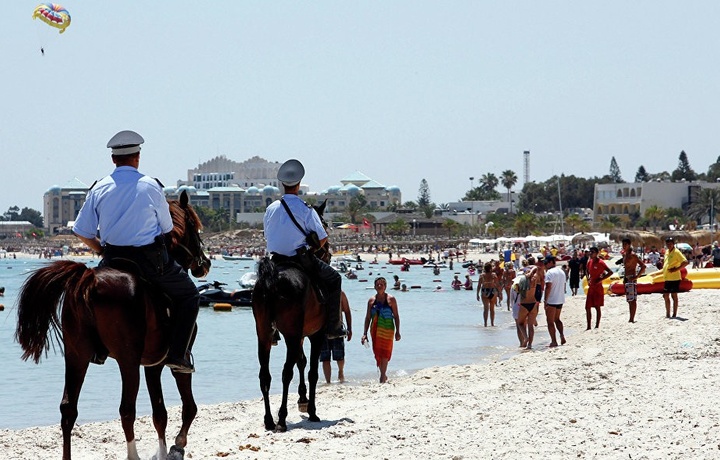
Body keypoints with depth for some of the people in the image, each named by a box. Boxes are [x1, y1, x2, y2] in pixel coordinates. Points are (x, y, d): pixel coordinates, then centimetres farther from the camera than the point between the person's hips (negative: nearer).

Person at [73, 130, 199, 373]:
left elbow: (82, 233, 3)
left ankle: (98, 349, 26)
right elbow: (167, 227, 3)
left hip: (112, 260, 3)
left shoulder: (99, 189, 1)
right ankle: (178, 355, 2)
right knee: (188, 295, 14)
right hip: (151, 259, -3)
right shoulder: (150, 186, -5)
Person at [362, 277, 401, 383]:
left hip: (387, 330, -3)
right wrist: (365, 333, 5)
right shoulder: (371, 300, 7)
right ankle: (383, 375, 20)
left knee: (385, 353, -9)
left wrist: (397, 332, -5)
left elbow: (396, 316, 1)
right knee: (377, 353, 6)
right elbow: (368, 318, 10)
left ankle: (383, 376, -8)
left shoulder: (391, 299, -1)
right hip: (375, 330, 3)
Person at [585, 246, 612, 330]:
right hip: (591, 287, 7)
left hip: (598, 288, -7)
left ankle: (597, 326, 6)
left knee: (597, 307, 0)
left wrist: (600, 279, -20)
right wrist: (588, 278, 10)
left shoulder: (600, 262, -14)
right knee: (587, 307, 5)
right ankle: (588, 326, 10)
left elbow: (610, 272, -18)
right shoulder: (589, 262, 8)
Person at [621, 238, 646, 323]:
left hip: (631, 279, -9)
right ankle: (631, 318, 16)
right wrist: (625, 277, 16)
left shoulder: (633, 255, -12)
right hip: (627, 278, 9)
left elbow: (643, 266, -17)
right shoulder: (624, 255, 14)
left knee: (632, 300, -8)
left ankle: (632, 319, -8)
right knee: (629, 300, 11)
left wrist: (636, 276, -18)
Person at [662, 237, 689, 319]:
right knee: (666, 296, 9)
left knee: (674, 295, -3)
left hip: (674, 278, -8)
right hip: (667, 278, 8)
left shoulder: (676, 252, -12)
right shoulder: (666, 252, 13)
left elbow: (685, 262, -20)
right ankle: (667, 314, 18)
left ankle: (674, 314, 3)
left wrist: (676, 269, -22)